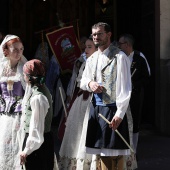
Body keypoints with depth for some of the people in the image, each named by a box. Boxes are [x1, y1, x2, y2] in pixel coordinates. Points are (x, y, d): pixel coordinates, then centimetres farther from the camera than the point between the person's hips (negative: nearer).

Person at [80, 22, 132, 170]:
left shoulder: (119, 57, -8)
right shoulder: (92, 59, 14)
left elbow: (125, 87, -12)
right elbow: (83, 81, 20)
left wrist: (120, 113, -17)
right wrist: (90, 83, -5)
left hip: (112, 109, -7)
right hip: (96, 108, 7)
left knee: (114, 154, -5)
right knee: (103, 152, 12)